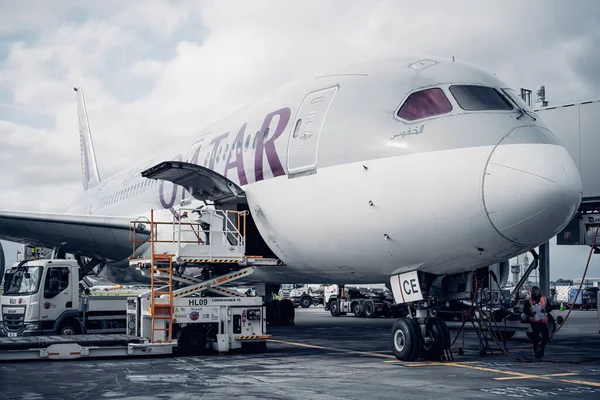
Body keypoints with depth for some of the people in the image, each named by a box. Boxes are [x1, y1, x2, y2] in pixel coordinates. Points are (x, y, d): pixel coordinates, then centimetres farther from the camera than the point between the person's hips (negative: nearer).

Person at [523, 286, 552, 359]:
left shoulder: (544, 299, 7)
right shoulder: (529, 301, 3)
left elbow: (550, 307, 13)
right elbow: (525, 310, 7)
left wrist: (546, 309, -9)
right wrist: (530, 313, -12)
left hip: (543, 321, 2)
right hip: (534, 322, -2)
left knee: (546, 337, -2)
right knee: (535, 337, -3)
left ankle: (541, 348, 23)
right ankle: (537, 352, 5)